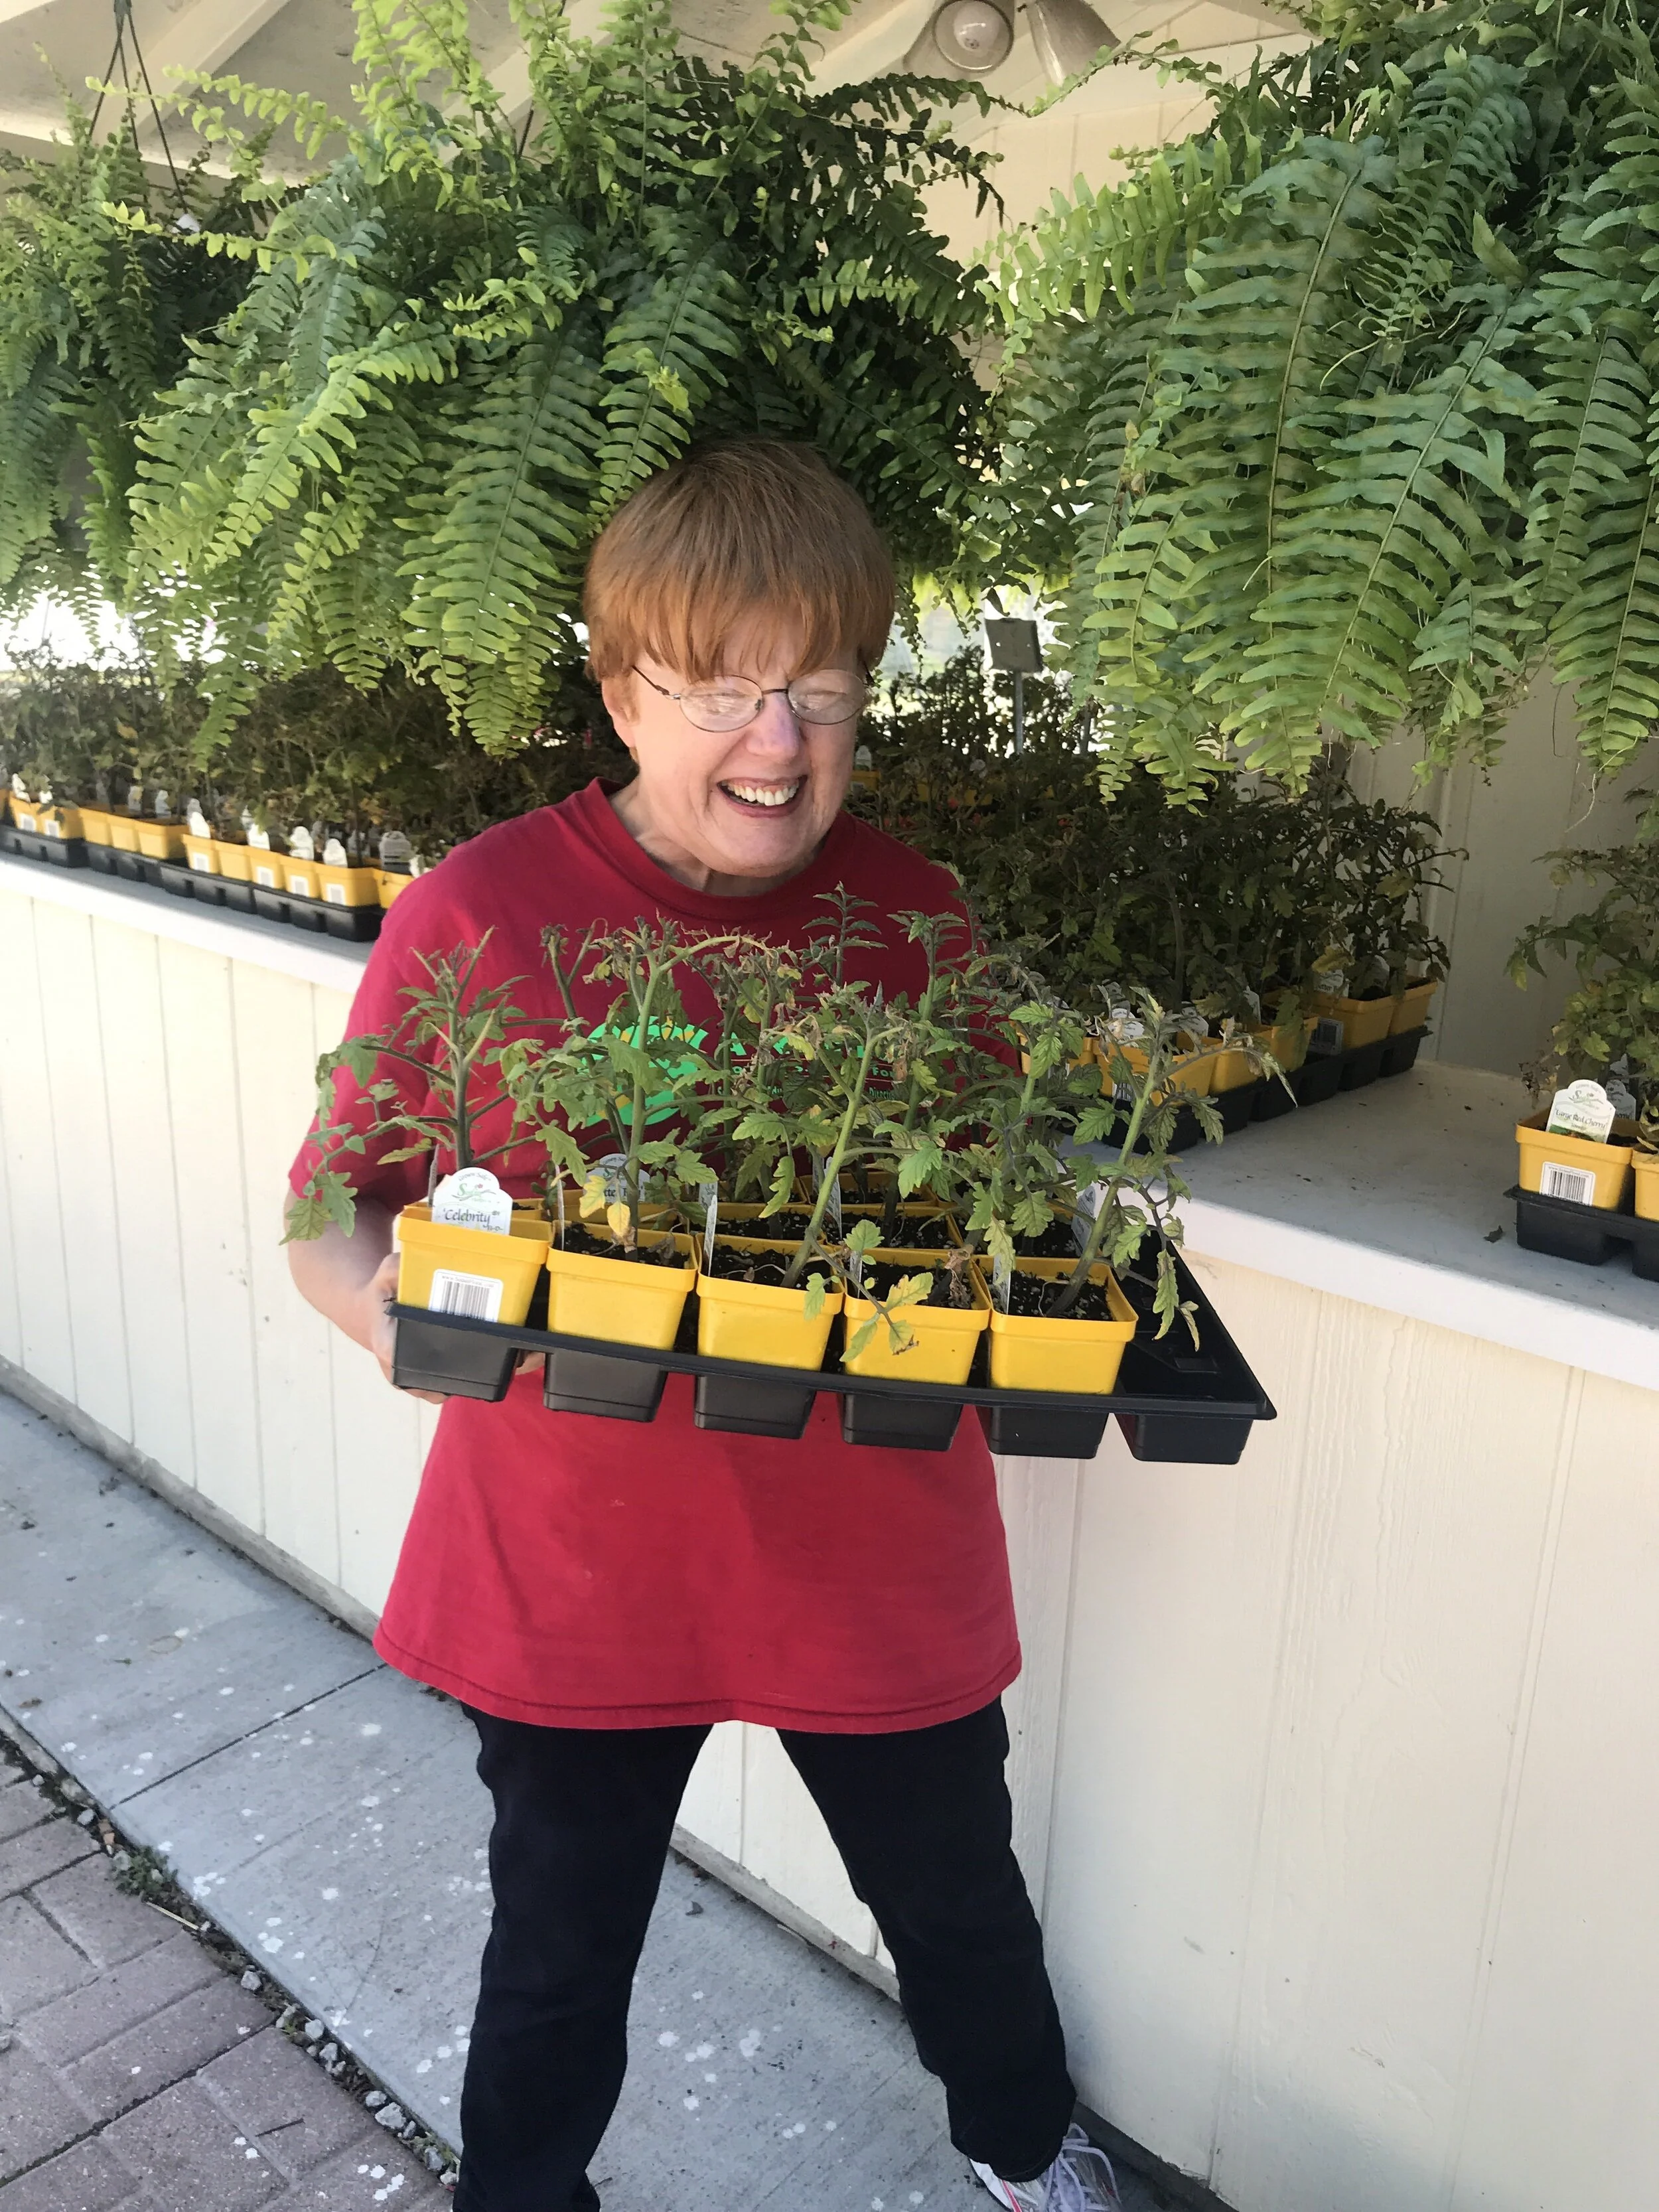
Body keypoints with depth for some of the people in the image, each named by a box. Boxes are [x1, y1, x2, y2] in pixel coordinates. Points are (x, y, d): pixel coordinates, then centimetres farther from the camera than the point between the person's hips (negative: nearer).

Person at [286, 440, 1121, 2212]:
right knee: (558, 1950, 22)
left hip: (880, 1554, 3)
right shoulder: (476, 915, -14)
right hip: (571, 1565, -2)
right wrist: (381, 1297, -27)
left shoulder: (913, 917, -5)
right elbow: (333, 1205, -6)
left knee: (958, 1895, 26)